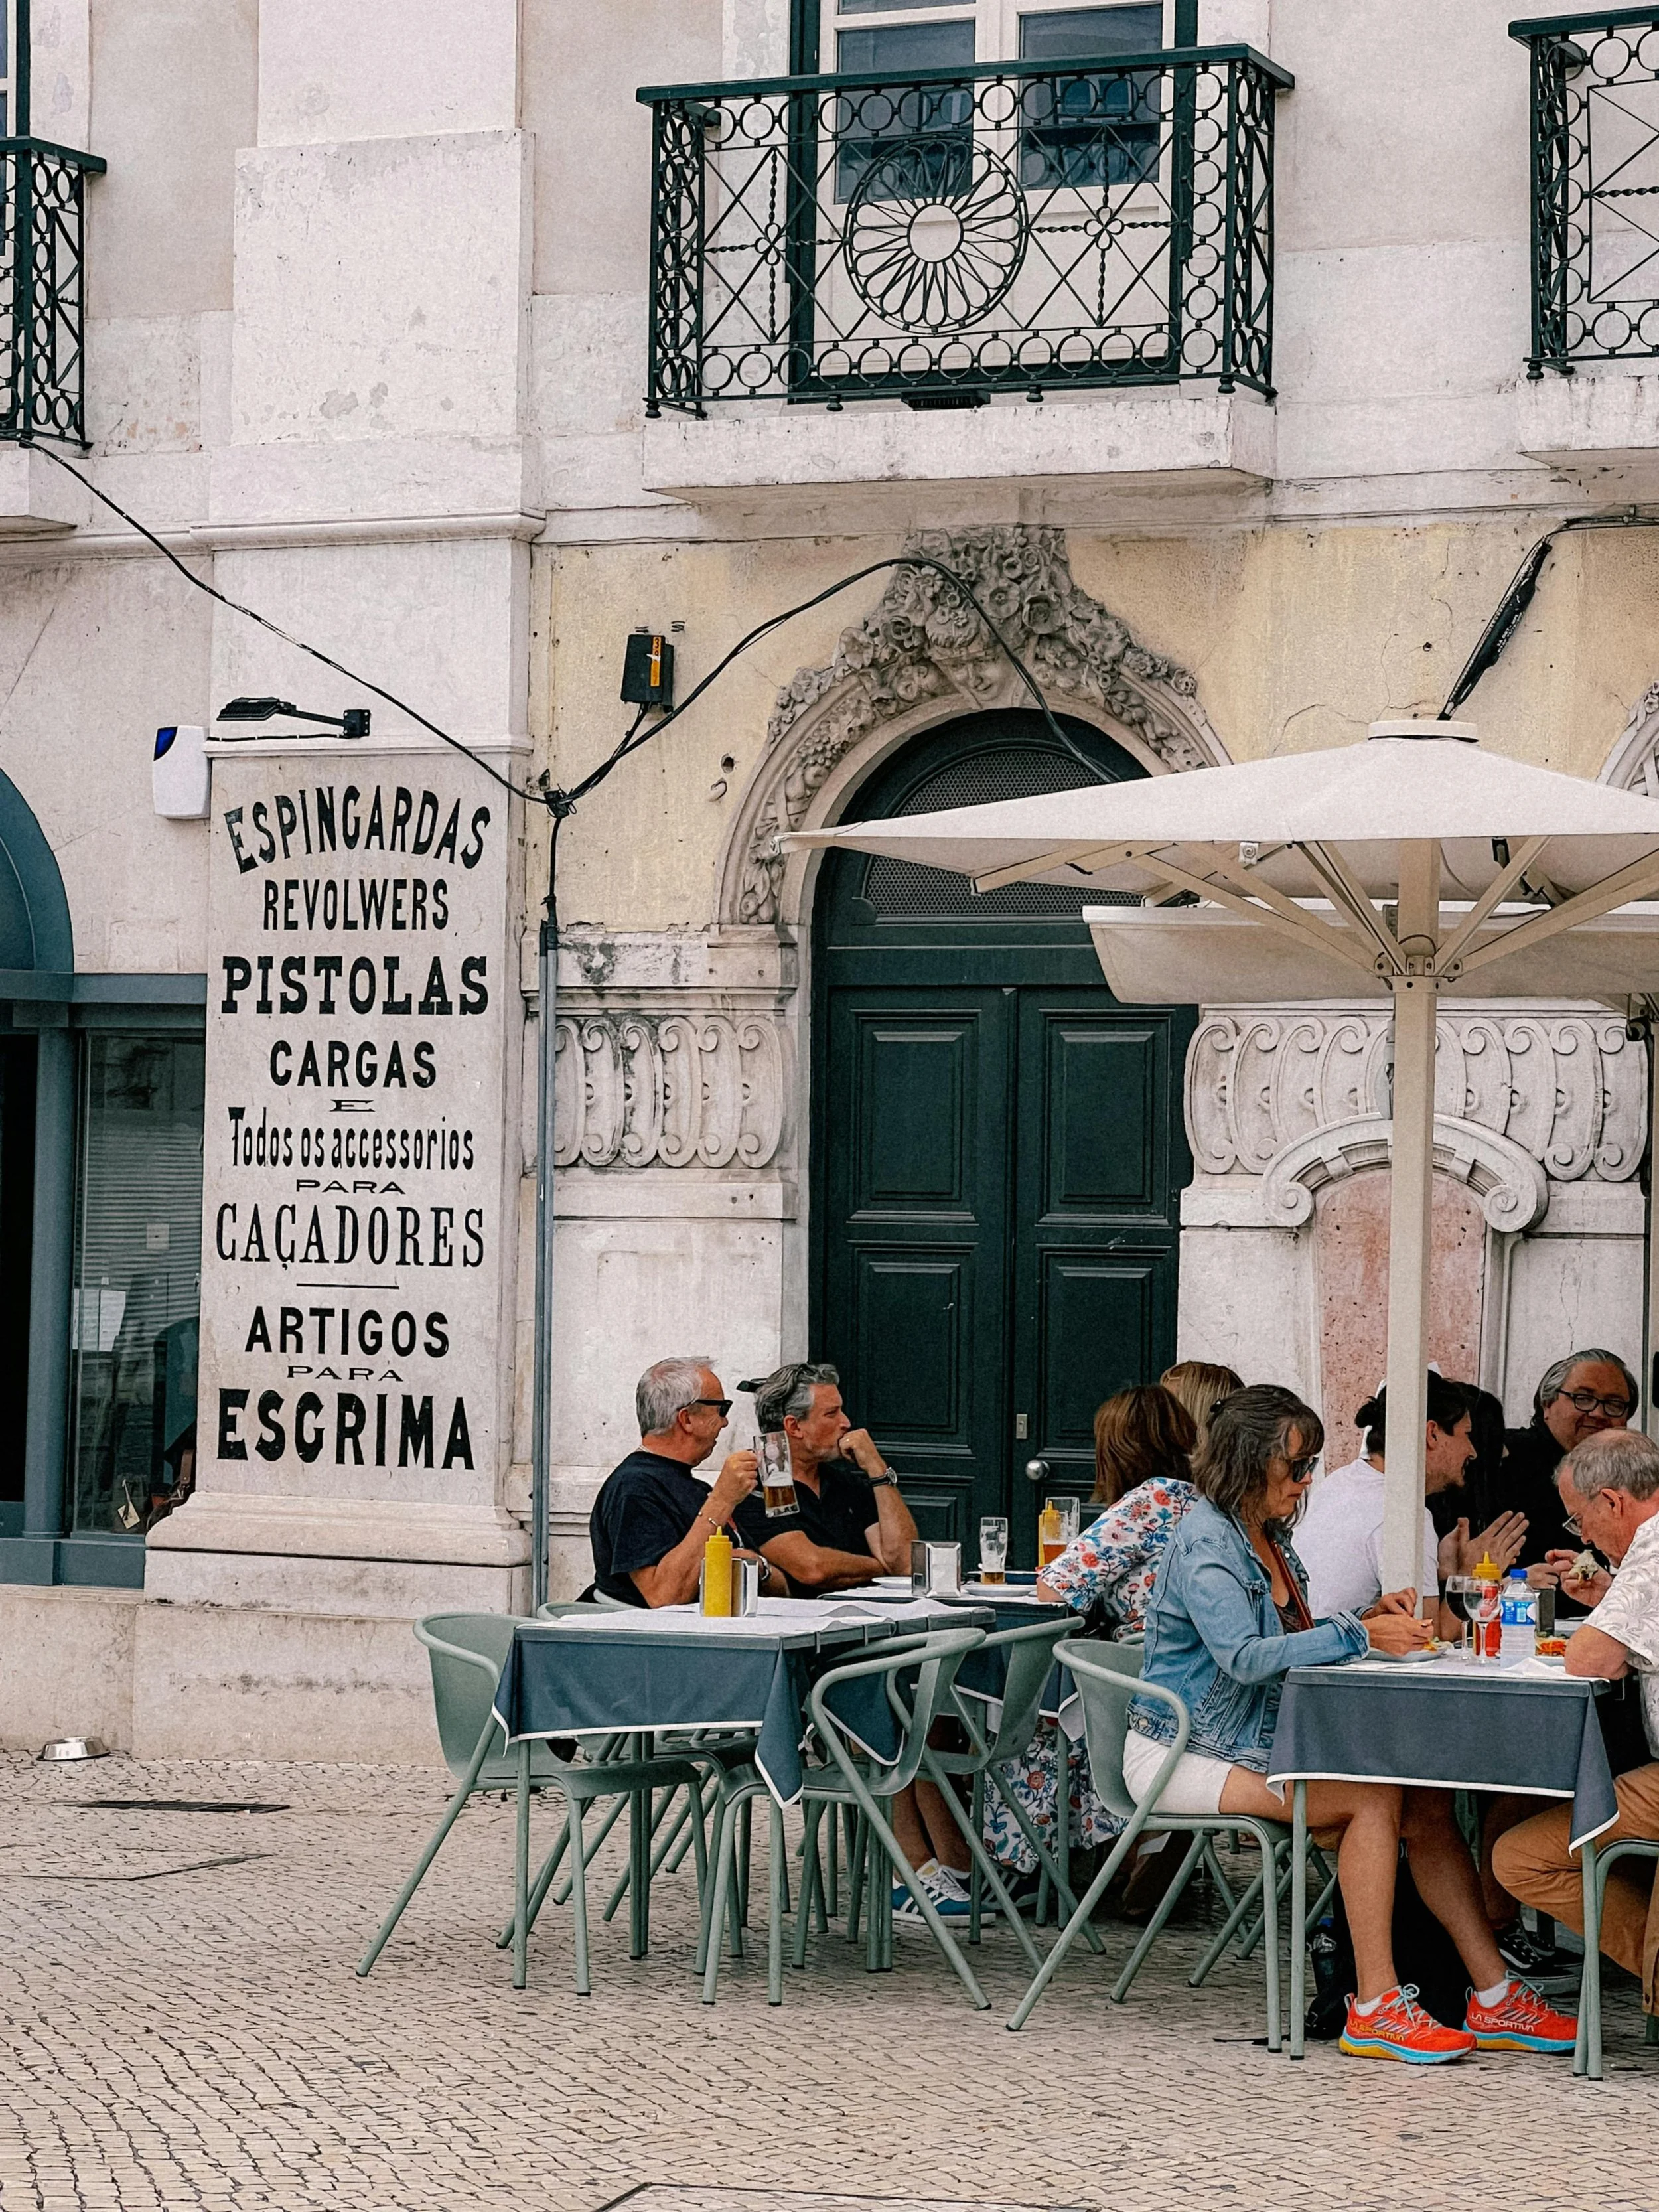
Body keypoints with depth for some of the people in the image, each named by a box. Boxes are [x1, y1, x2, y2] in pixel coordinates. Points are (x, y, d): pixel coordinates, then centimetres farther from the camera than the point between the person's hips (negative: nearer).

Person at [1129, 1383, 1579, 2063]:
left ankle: (1495, 1999, -10)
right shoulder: (1205, 1542, -16)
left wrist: (1372, 1620, 0)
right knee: (1375, 1798, -25)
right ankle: (1376, 2007, -24)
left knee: (1427, 1802, -10)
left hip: (1259, 1744, 8)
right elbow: (1244, 1656, -29)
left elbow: (1294, 1648, 17)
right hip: (1185, 1755, -8)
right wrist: (1358, 1635, -30)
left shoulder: (1269, 1536, 14)